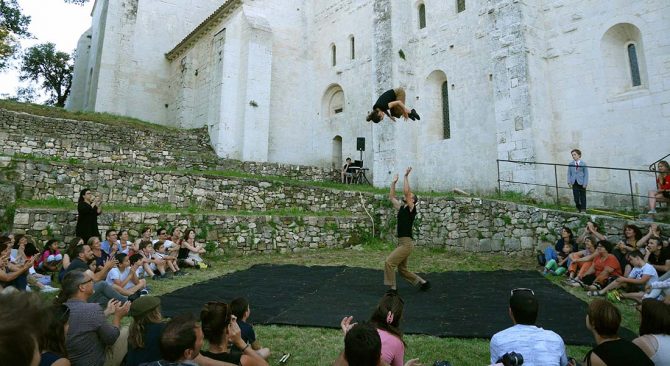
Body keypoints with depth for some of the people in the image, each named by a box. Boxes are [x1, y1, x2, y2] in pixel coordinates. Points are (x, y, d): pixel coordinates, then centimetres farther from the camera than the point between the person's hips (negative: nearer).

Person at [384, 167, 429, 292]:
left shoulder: (411, 209, -6)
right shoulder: (401, 208, 16)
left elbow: (406, 191, -18)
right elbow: (391, 197, 21)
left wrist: (406, 176, -14)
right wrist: (393, 182, 19)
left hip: (407, 243, -9)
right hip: (401, 242, 9)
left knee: (389, 262, -16)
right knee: (402, 270, 14)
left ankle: (393, 288, -7)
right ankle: (423, 283, 27)